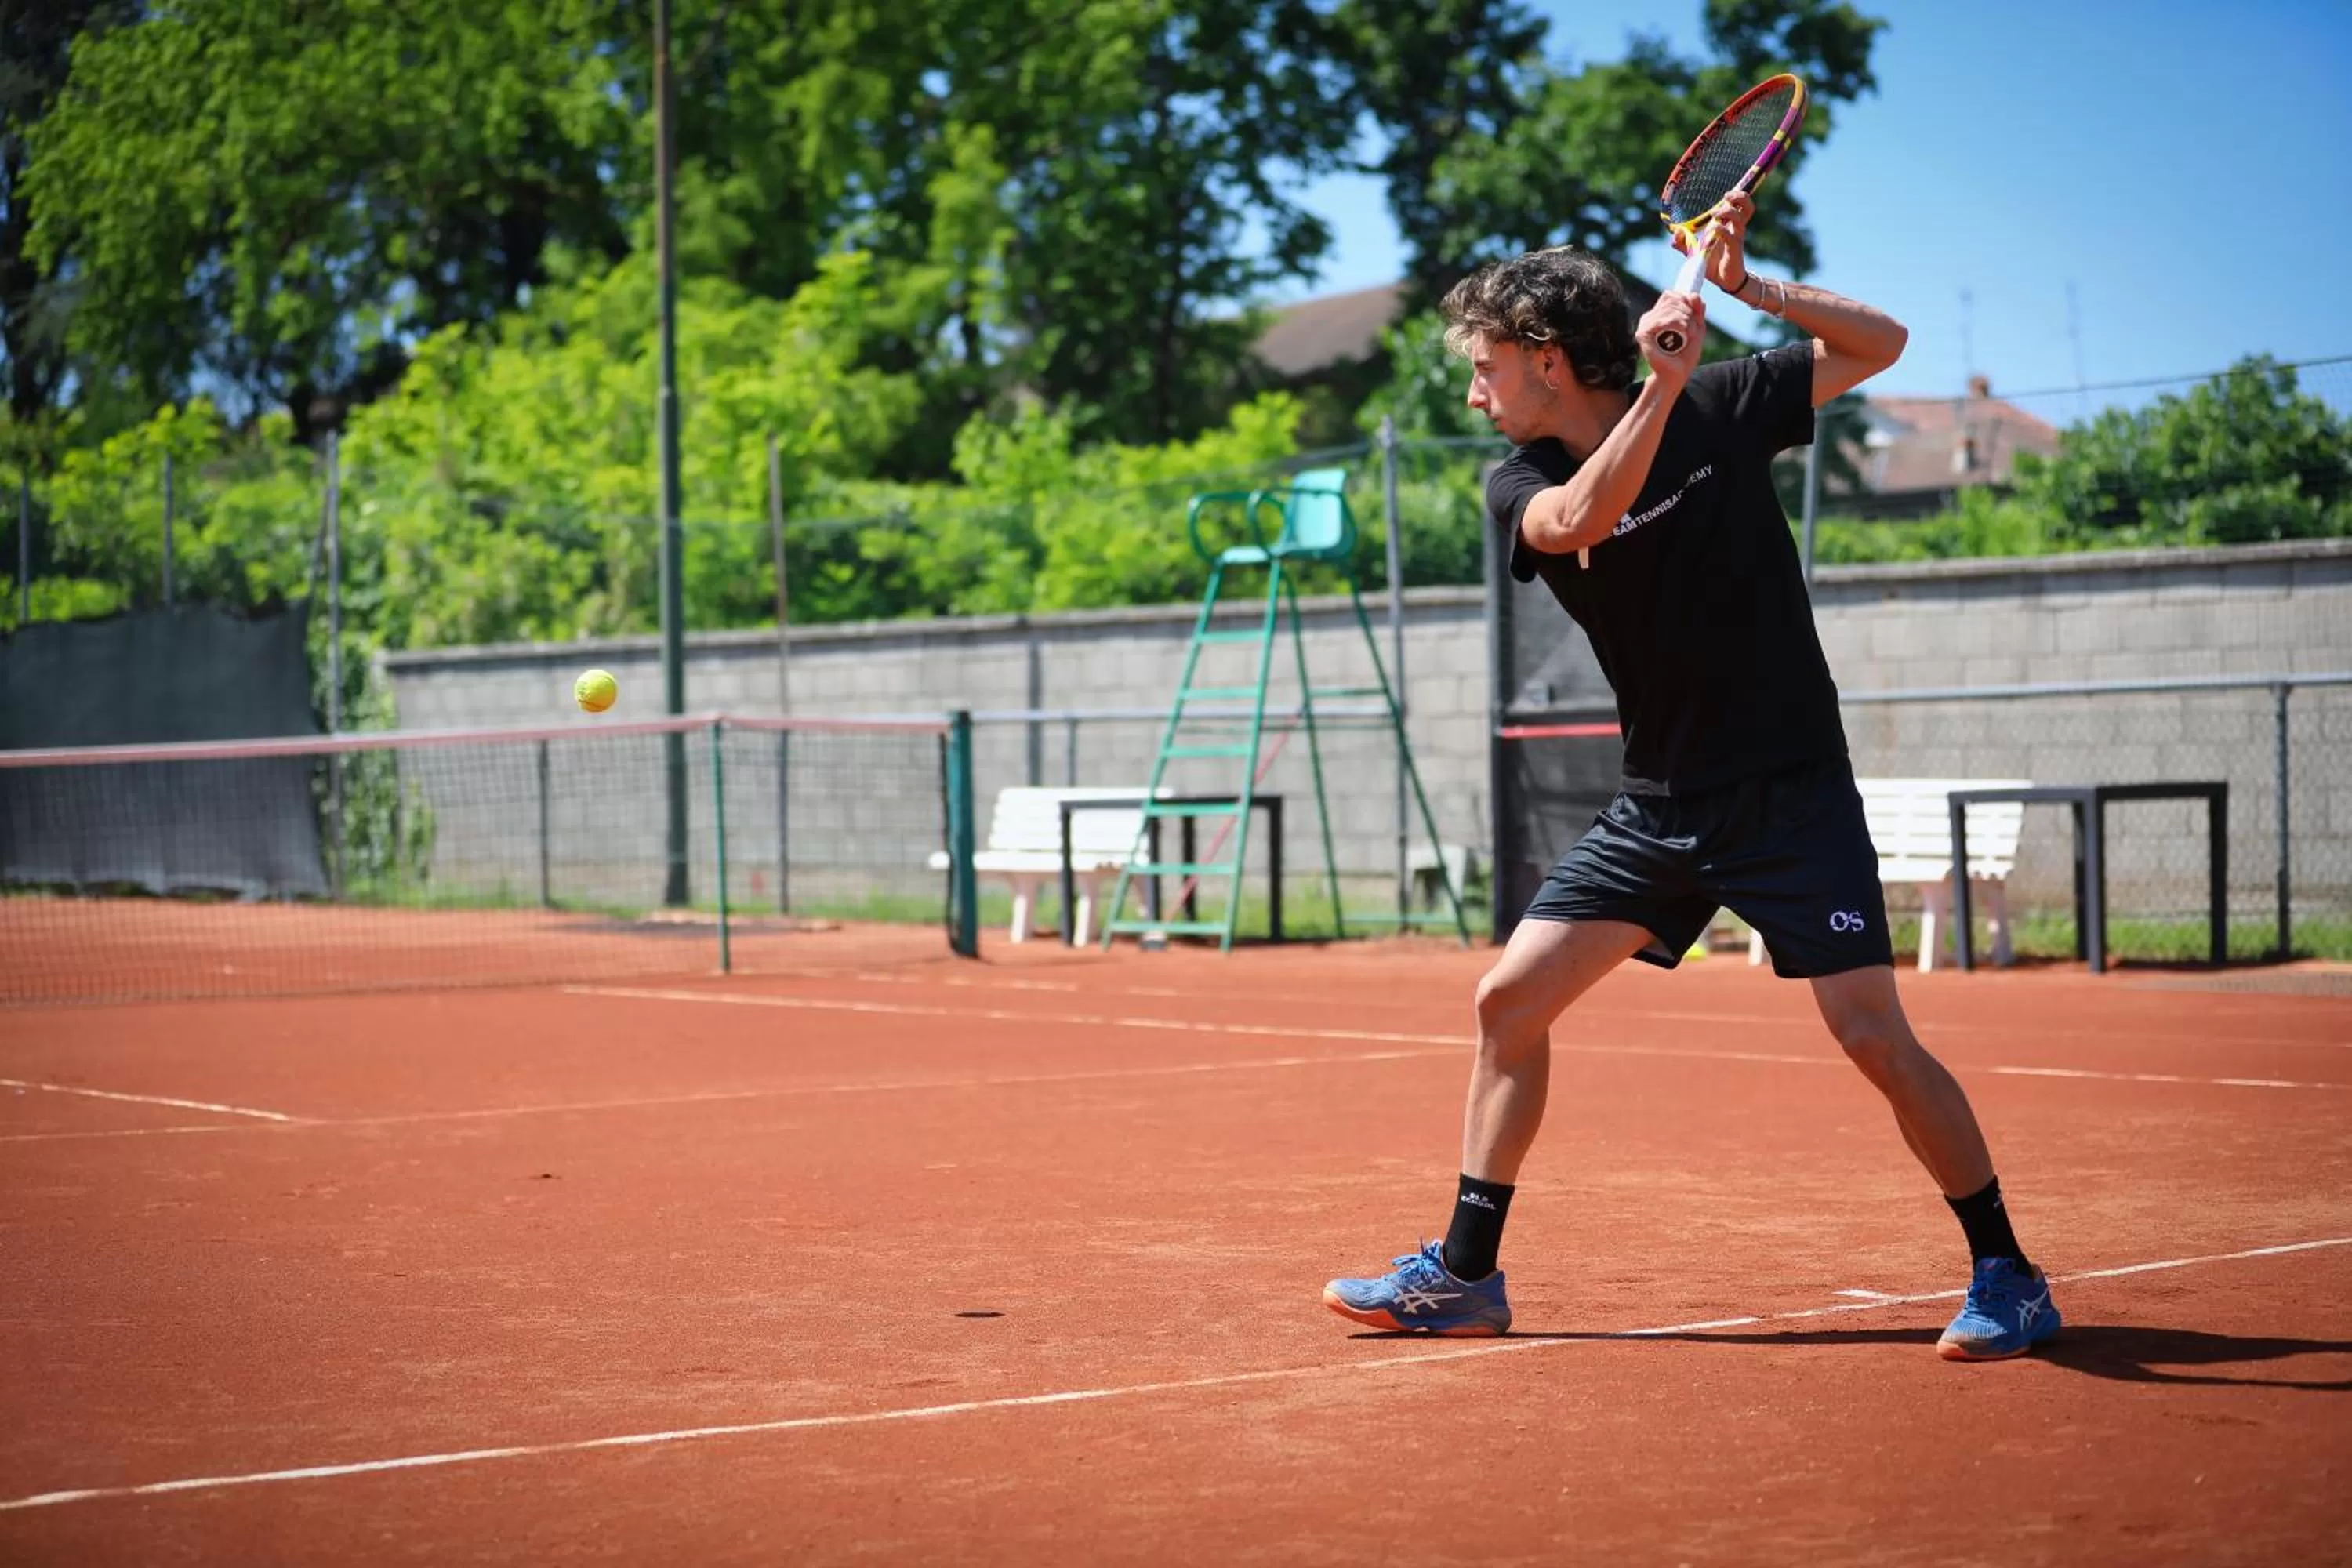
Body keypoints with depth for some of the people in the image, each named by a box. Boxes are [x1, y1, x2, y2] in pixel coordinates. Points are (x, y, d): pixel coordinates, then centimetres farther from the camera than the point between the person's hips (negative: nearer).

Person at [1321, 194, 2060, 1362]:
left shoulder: (1722, 406, -5)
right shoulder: (1521, 486, -1)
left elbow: (1881, 342, 3)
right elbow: (1582, 519, -25)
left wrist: (1750, 288, -10)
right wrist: (1662, 384, -35)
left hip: (1790, 794, -4)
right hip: (1659, 805, 4)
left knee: (1873, 1037, -12)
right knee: (1509, 999, -1)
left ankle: (2006, 1279, 2)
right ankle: (1463, 1273, 10)